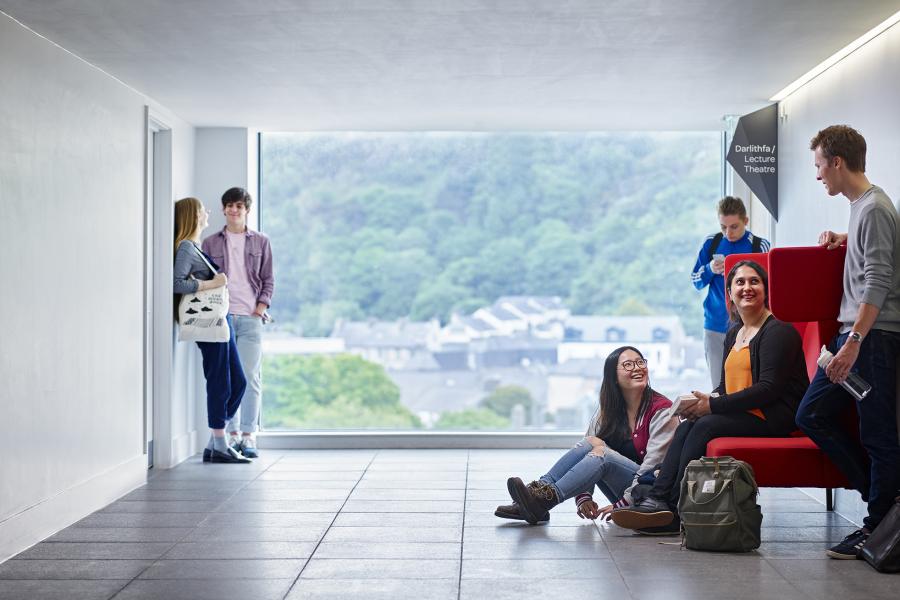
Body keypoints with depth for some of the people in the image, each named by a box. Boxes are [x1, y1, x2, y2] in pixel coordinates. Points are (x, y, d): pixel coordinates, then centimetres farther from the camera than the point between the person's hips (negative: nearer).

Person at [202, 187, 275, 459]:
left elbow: (268, 279, 11)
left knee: (251, 377, -5)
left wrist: (261, 307, -2)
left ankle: (248, 437, -1)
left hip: (250, 317, -1)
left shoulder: (260, 242, 11)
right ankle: (232, 434, 8)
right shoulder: (210, 243, 11)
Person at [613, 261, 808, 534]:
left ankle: (674, 510, -25)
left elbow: (770, 388, -18)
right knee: (685, 427, -15)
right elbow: (725, 387, 20)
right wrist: (704, 401, -5)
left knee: (705, 426, -26)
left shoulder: (778, 331, -8)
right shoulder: (733, 334, 19)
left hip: (774, 418, -8)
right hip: (742, 414, 8)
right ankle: (658, 499, -28)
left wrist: (714, 405, -19)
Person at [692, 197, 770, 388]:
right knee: (718, 387, 6)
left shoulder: (759, 246, -3)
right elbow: (696, 281, 11)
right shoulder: (711, 243, 5)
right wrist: (710, 270, -10)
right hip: (715, 326, 3)